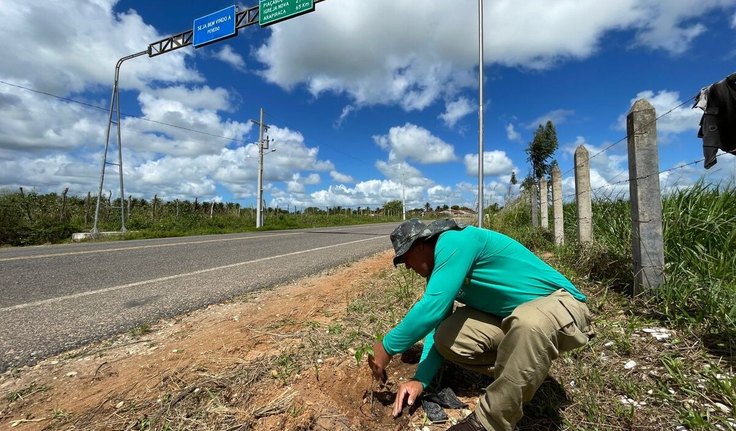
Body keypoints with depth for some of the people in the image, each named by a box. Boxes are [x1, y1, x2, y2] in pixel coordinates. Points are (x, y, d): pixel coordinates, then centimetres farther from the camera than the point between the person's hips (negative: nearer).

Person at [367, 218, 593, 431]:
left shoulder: (454, 242, -24)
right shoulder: (439, 269, 2)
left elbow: (430, 310, -30)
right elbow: (437, 322, 3)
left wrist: (386, 347, -18)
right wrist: (420, 379, -6)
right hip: (511, 318, 7)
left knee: (529, 322, -40)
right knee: (447, 336, -10)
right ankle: (513, 371, 11)